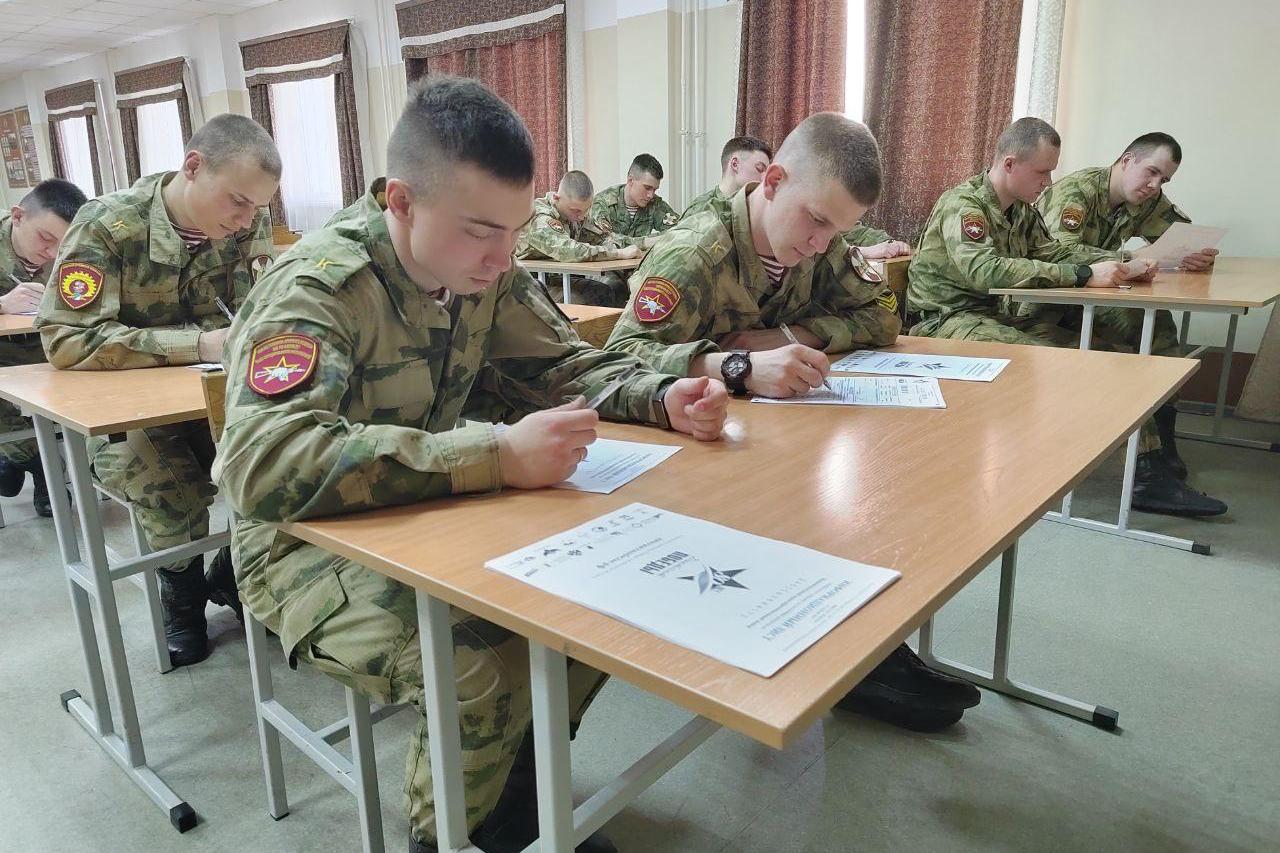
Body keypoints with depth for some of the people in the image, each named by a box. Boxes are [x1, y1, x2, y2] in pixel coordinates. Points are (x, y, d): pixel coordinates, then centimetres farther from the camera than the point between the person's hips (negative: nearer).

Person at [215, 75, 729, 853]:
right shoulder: (318, 287, -26)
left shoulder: (485, 270, -5)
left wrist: (662, 398, -16)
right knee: (490, 670, -28)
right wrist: (496, 457, -45)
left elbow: (564, 366, 5)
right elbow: (267, 463, -39)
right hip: (313, 541, -6)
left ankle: (517, 788, 16)